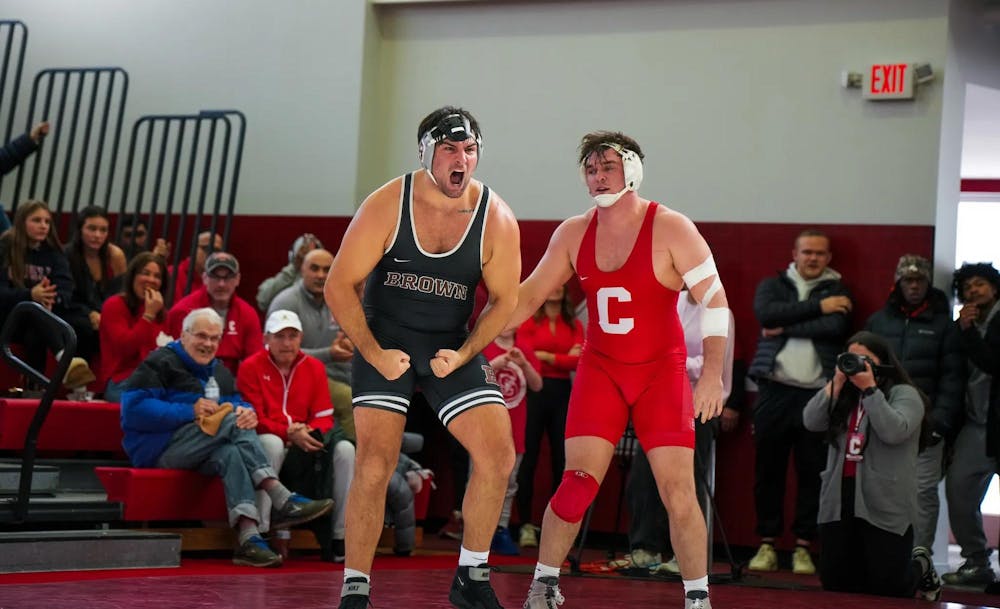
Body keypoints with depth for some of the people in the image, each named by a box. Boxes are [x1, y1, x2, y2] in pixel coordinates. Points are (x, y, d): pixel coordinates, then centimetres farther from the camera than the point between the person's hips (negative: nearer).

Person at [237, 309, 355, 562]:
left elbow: (324, 418, 7)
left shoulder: (314, 368, 10)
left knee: (345, 449, -21)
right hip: (269, 441, -4)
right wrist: (290, 434, -22)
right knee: (272, 444, -38)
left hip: (304, 446, 4)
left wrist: (308, 432, -16)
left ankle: (340, 539, -19)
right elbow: (255, 420, -9)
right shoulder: (250, 368, -2)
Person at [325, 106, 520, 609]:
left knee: (498, 456, -8)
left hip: (452, 345, 3)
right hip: (385, 340, -2)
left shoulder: (497, 219, -9)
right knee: (375, 464, -14)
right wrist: (374, 354, -17)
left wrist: (463, 355, -12)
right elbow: (340, 285, -10)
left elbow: (504, 299, 1)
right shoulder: (387, 205, -15)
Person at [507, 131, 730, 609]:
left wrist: (713, 372, -21)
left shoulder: (670, 229, -11)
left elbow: (714, 298, -12)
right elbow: (528, 297, 8)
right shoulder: (573, 233, 1)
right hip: (599, 370, 2)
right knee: (576, 486, -7)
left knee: (679, 493, -8)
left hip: (662, 372, -2)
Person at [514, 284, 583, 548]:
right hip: (534, 391, -3)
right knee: (528, 458, -4)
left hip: (562, 393, 3)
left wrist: (544, 356, -7)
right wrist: (563, 358, -3)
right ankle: (526, 524, -2)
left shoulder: (574, 326, 11)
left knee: (561, 460, 1)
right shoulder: (529, 322, 5)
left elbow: (577, 362, 0)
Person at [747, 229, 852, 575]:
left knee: (812, 472, 0)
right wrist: (817, 306, -9)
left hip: (817, 393, -1)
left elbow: (836, 328, -9)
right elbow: (766, 314, -9)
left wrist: (786, 328, -8)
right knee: (768, 470, 2)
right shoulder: (773, 286, 13)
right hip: (775, 390, 1)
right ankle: (767, 544, 8)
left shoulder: (837, 293, 11)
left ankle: (803, 546, 6)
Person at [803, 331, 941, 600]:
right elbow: (811, 422, 0)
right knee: (835, 585, 6)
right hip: (839, 504, 6)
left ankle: (920, 568, 30)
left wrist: (869, 388, -15)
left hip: (885, 508, -6)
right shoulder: (843, 396, 14)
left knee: (887, 590, -5)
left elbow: (894, 432, -19)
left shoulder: (904, 394, -1)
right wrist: (837, 382, -5)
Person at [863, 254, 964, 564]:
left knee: (924, 492, -4)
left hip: (925, 423, -2)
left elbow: (952, 376, 1)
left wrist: (941, 420, -8)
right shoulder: (878, 321, 13)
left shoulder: (942, 325, 7)